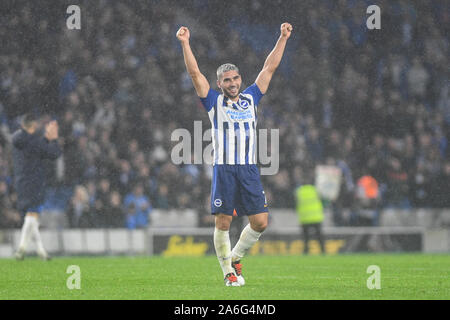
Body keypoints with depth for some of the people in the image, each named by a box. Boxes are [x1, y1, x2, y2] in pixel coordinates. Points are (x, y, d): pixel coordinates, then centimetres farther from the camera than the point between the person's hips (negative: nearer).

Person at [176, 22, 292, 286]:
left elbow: (270, 68, 17)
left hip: (249, 170, 3)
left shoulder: (250, 98, 15)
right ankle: (228, 271, 9)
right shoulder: (215, 102, 7)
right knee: (223, 223, -4)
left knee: (260, 222, -3)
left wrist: (283, 38, 14)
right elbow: (195, 73, -1)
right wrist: (185, 44, -10)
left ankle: (236, 257, 20)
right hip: (224, 169, -3)